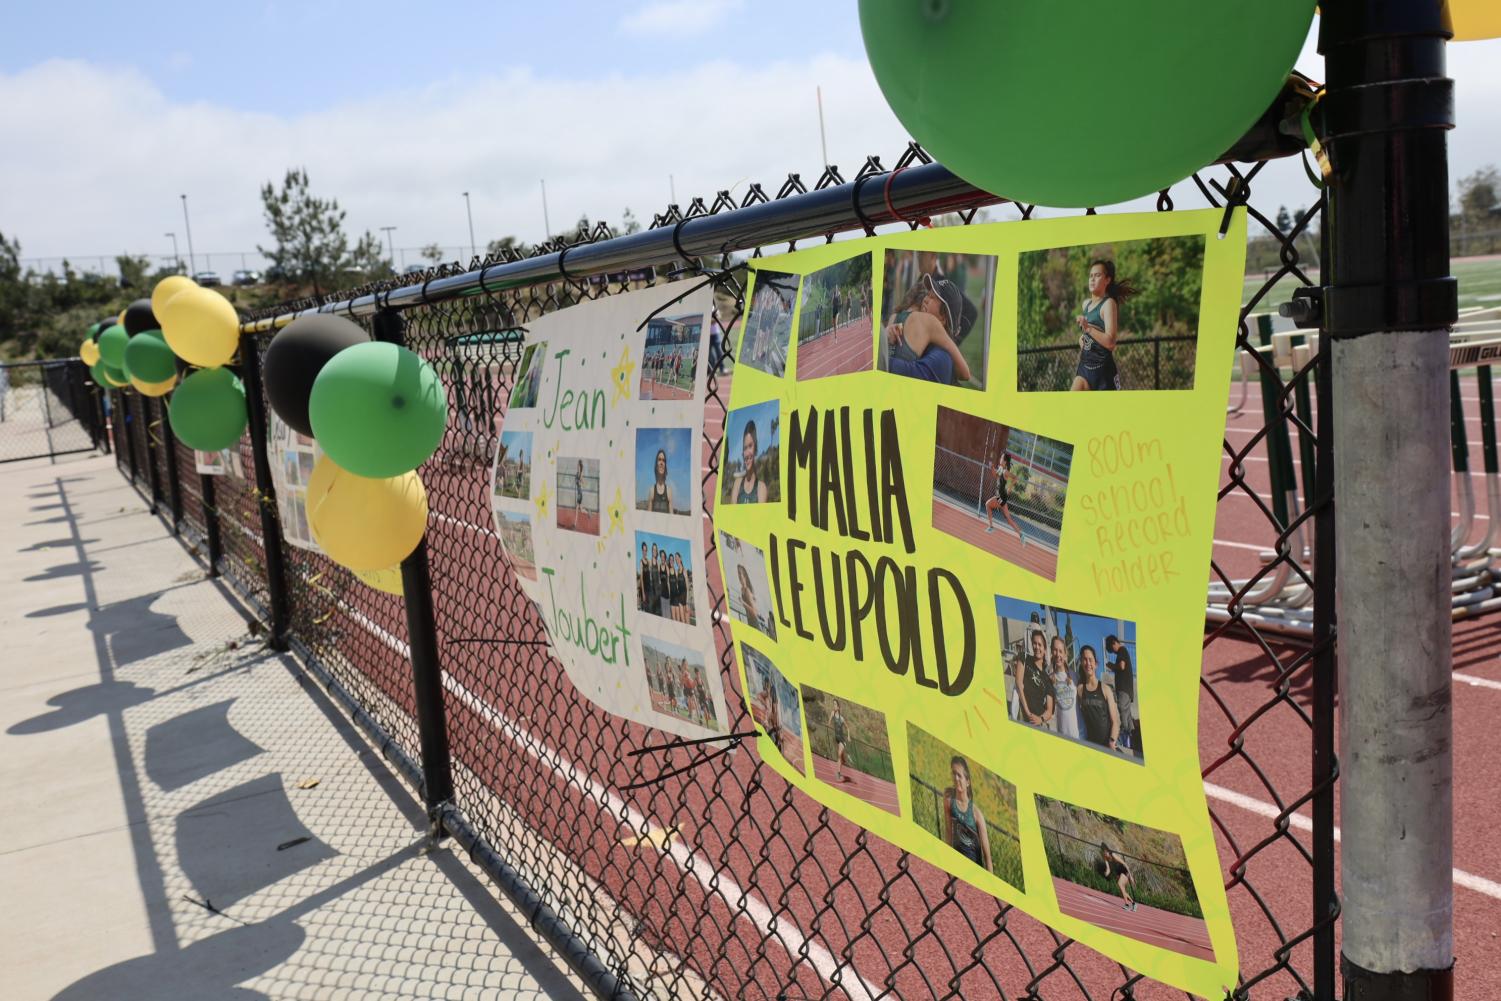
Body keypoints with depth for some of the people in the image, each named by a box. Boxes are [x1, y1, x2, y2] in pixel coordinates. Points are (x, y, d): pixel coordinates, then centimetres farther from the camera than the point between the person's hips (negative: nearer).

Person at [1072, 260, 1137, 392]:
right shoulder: (1086, 304, 11)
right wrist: (1082, 338, 12)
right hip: (1085, 366, 7)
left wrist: (1088, 328, -30)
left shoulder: (1108, 304, -11)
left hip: (1103, 368, -7)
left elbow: (1110, 342, -21)